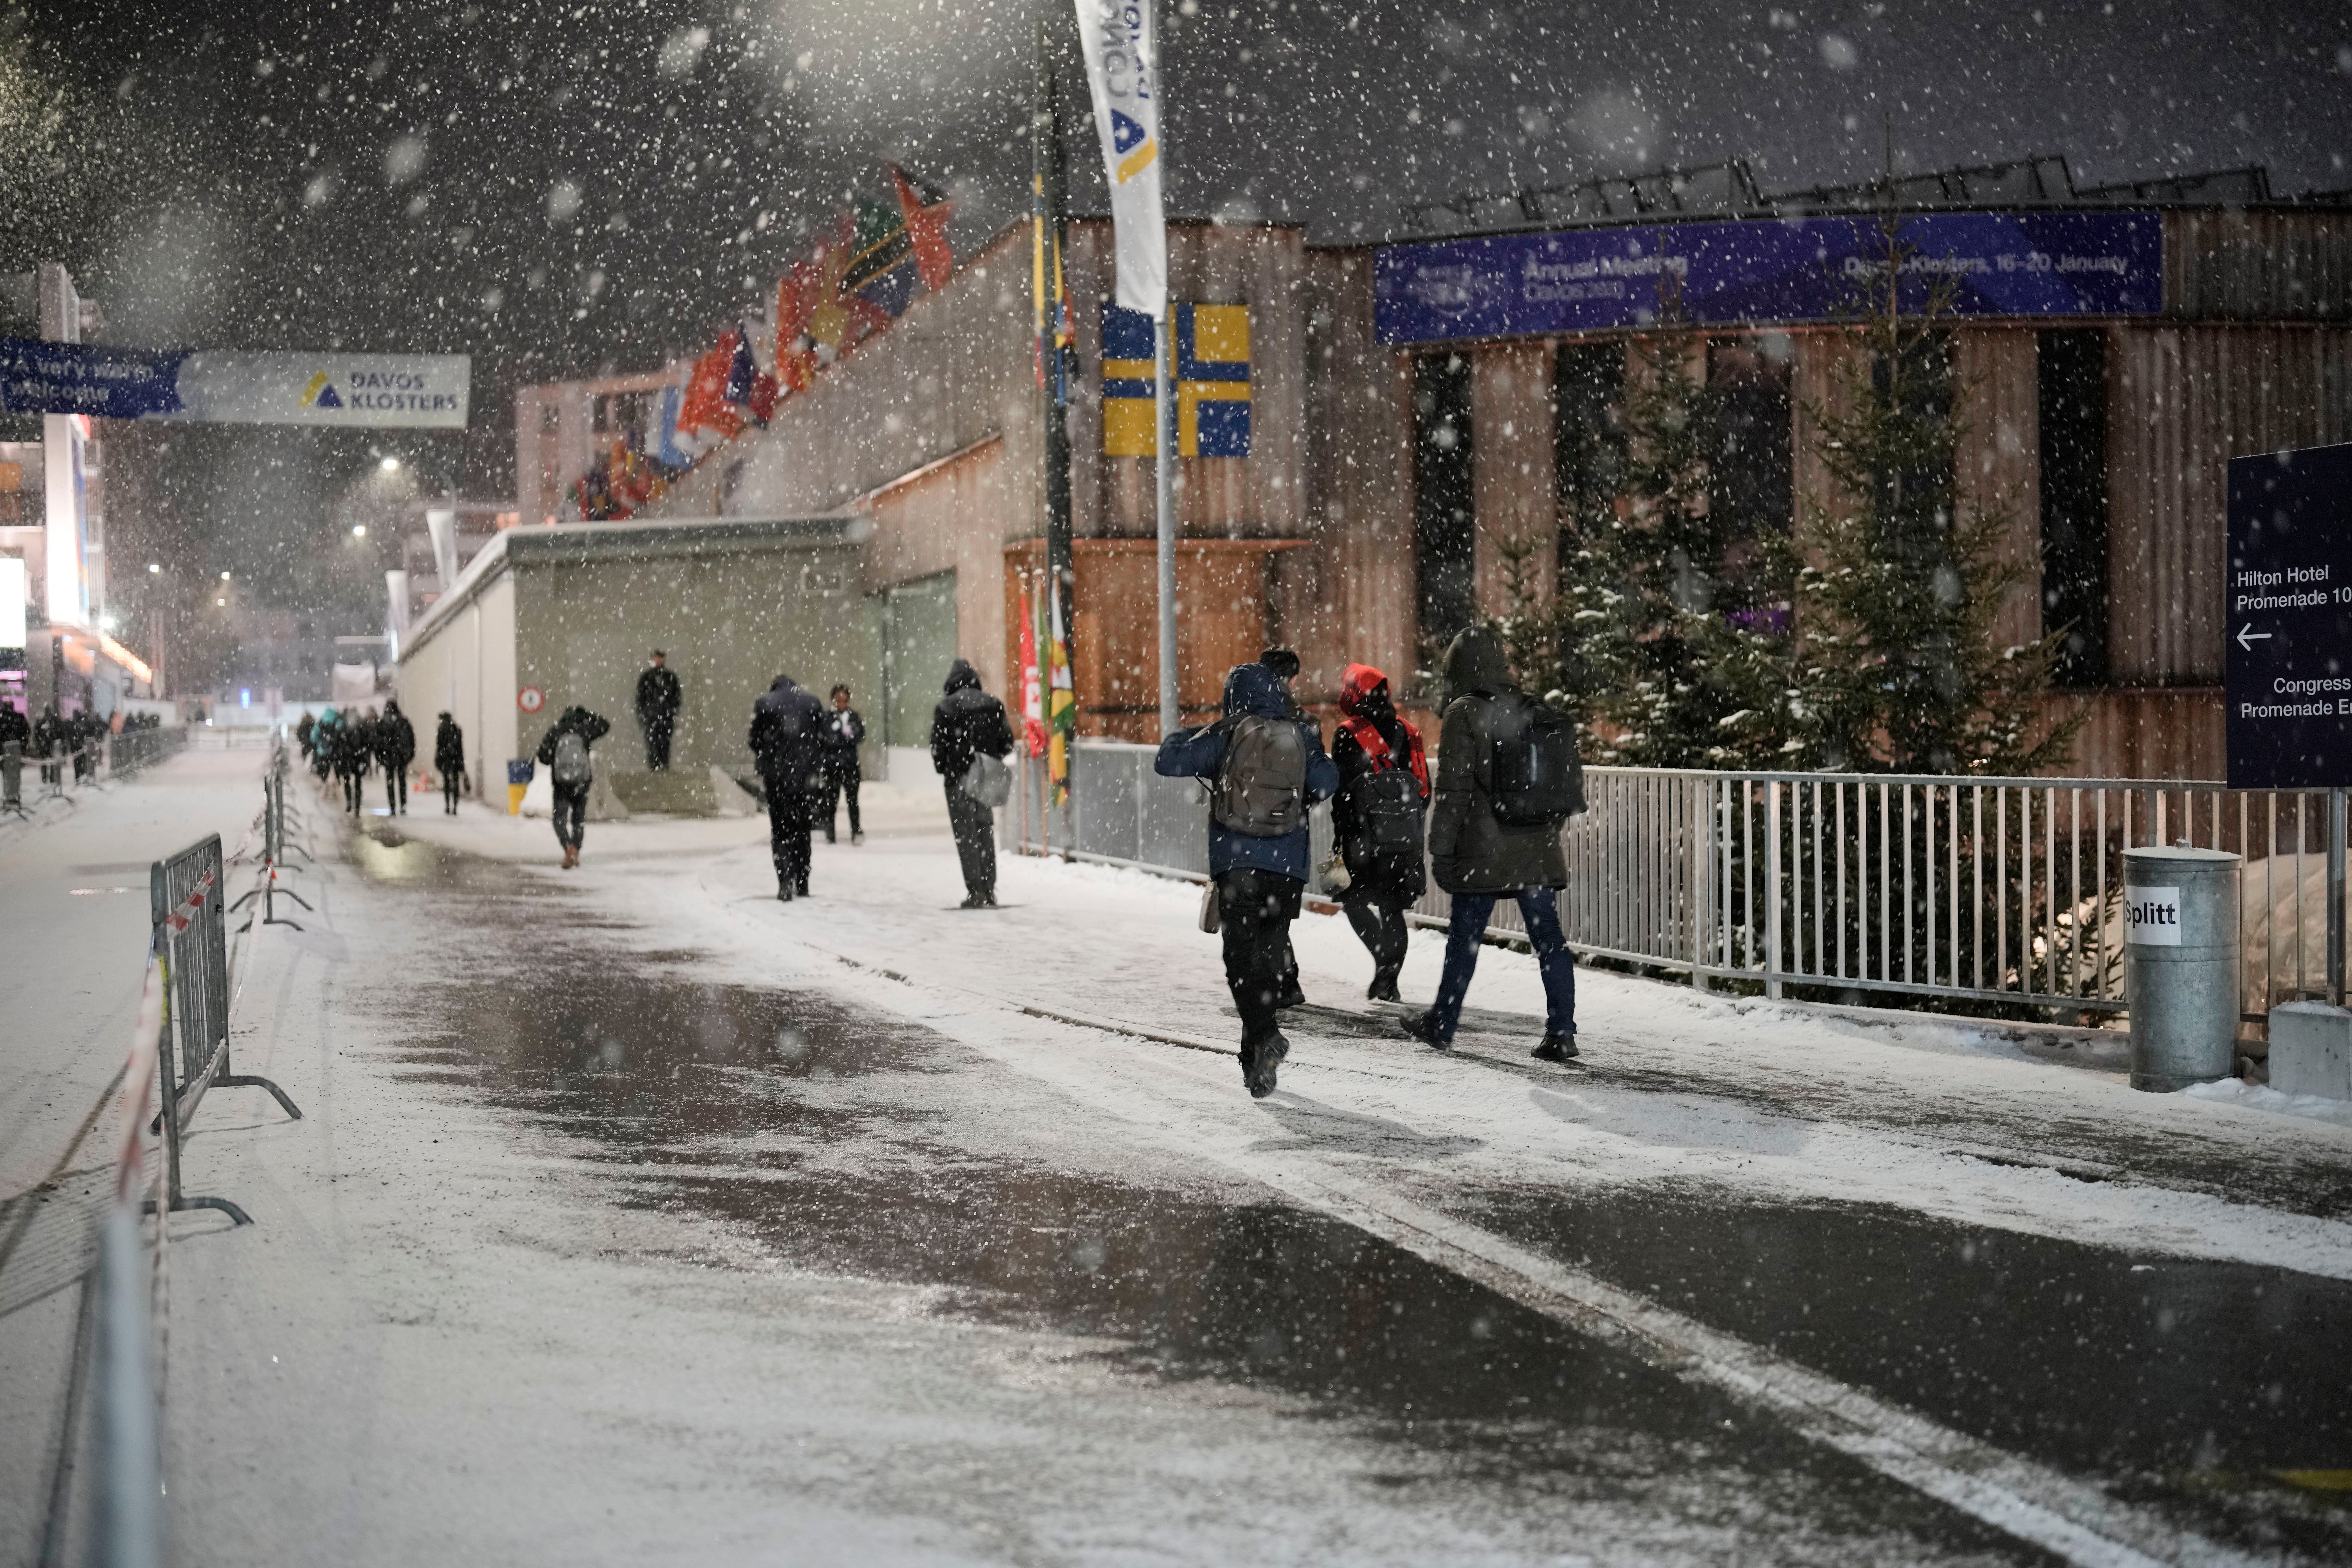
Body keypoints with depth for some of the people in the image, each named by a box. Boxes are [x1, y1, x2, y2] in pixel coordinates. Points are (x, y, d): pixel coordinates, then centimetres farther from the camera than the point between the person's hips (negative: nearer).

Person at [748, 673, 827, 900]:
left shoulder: (764, 703, 3)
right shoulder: (812, 702, 7)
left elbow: (756, 741, 2)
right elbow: (821, 739, 6)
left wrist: (761, 773, 10)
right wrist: (819, 773, 11)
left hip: (776, 777, -1)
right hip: (806, 777, 1)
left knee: (780, 830, 4)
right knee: (802, 829, 14)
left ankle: (785, 882, -13)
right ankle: (802, 884, 17)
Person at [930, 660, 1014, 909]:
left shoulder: (946, 706, -7)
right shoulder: (993, 705, 5)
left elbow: (938, 745, -9)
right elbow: (1007, 741, 5)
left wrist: (943, 769, 6)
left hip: (958, 778, -4)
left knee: (966, 835, 0)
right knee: (986, 834, 12)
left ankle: (975, 892, -5)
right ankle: (989, 891, 11)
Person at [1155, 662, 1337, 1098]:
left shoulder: (1225, 735, -2)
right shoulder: (1302, 737, 3)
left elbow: (1167, 763, -5)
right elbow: (1326, 781, -9)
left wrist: (1177, 739, 16)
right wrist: (1298, 801, 12)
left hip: (1235, 863, -2)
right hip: (1287, 867, 3)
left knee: (1241, 957, -2)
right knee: (1269, 958, 11)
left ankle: (1265, 1035, -25)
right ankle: (1257, 1062, 16)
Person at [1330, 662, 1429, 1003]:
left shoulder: (1349, 735, -7)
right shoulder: (1408, 734, 10)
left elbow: (1342, 789, -10)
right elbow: (1425, 789, 13)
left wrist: (1341, 838, -6)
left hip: (1367, 838, -5)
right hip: (1407, 841, 5)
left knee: (1355, 900, 7)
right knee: (1392, 908, 13)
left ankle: (1386, 956, -14)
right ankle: (1388, 982, 13)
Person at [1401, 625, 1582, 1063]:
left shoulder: (1464, 715, -8)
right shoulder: (1533, 711, 10)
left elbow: (1453, 789, -11)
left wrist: (1440, 848, -7)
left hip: (1483, 850, -5)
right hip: (1537, 850, 5)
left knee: (1464, 937, 6)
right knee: (1548, 937, 5)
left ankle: (1442, 1025, 18)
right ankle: (1561, 1031, 1)